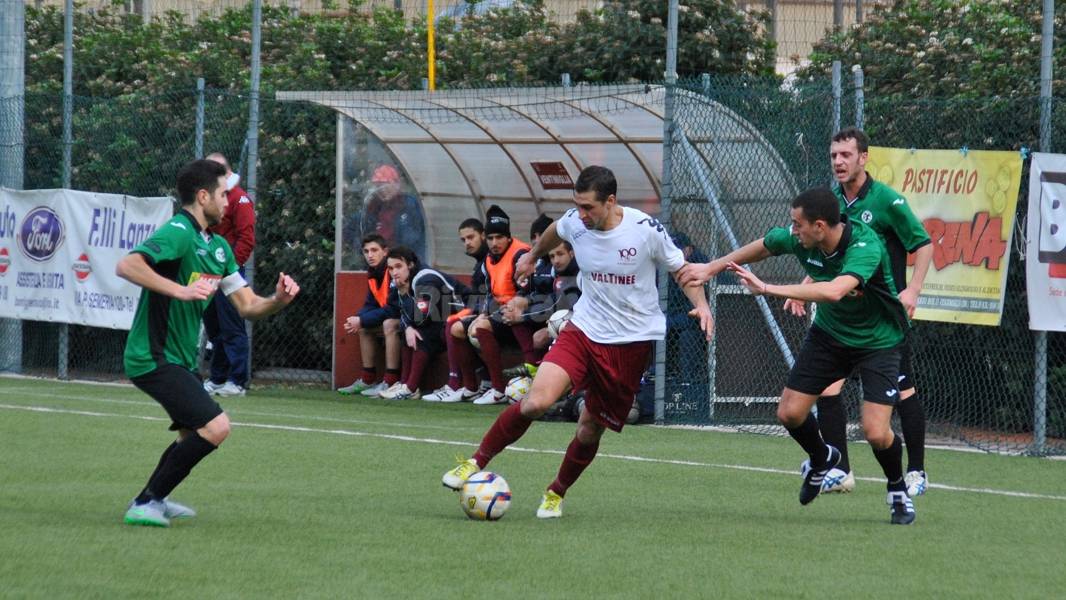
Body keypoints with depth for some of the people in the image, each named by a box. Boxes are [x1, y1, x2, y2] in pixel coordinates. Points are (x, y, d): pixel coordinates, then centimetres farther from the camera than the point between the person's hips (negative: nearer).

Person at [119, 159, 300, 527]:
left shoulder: (218, 246, 14)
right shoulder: (179, 232, -15)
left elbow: (247, 306, 15)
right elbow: (126, 266, -29)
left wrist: (278, 300, -5)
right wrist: (179, 289, -35)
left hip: (180, 358, 10)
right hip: (155, 357, -10)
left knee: (195, 434, 24)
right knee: (215, 427, -19)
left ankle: (151, 500, 37)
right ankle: (146, 506, -12)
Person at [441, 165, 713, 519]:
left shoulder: (645, 230, -16)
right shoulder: (575, 223, -6)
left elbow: (681, 270, -1)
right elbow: (555, 231, 20)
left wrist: (700, 304, -18)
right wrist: (533, 256, 38)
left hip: (631, 342, -2)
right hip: (583, 330, 2)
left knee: (590, 431, 4)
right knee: (535, 402, -20)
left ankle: (556, 493, 31)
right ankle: (477, 463, -3)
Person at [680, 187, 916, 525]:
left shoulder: (865, 246, -35)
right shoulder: (800, 240, -16)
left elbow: (834, 291, -52)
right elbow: (761, 247, 6)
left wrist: (768, 289, -50)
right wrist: (711, 269, 15)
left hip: (876, 342, -6)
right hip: (828, 333, 6)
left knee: (876, 433, -15)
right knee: (790, 413, -1)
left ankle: (898, 490, 17)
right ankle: (822, 459, 34)